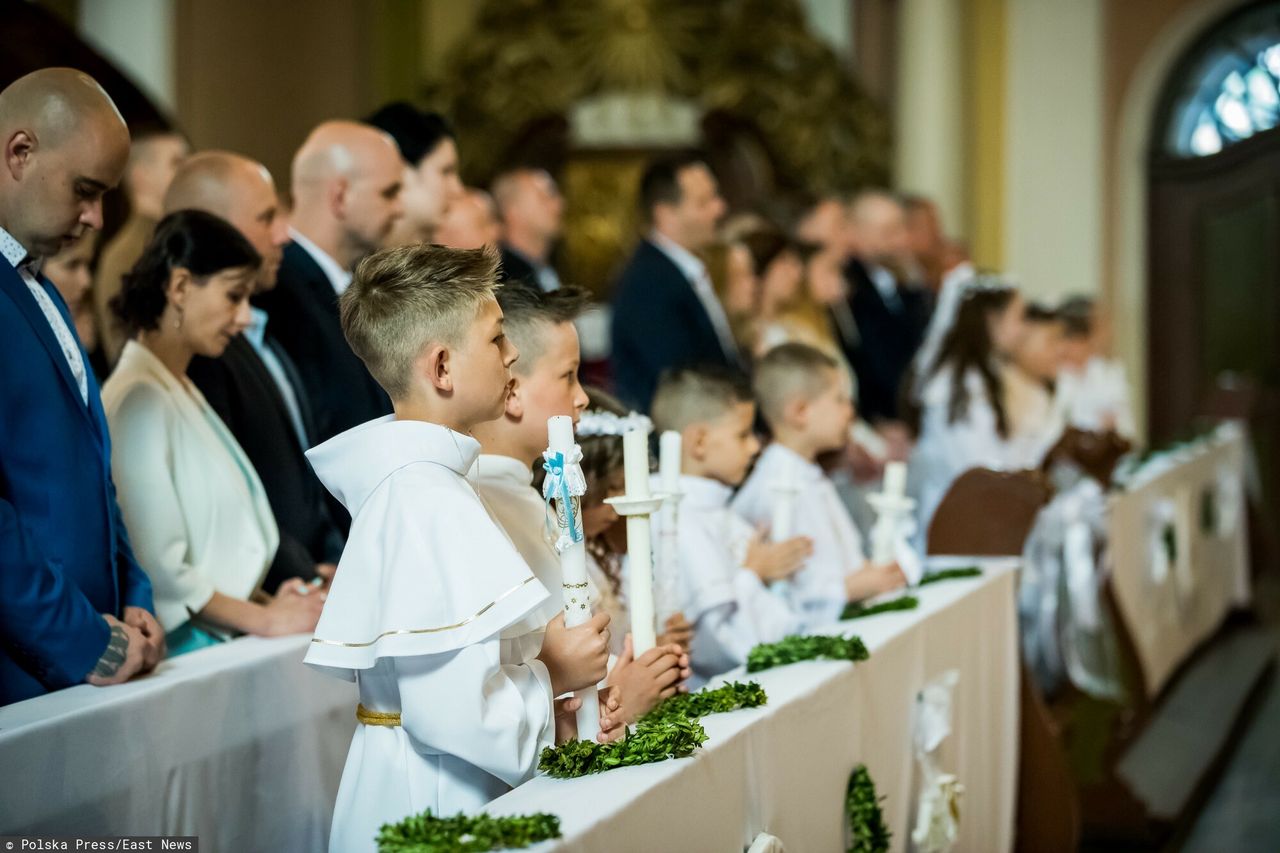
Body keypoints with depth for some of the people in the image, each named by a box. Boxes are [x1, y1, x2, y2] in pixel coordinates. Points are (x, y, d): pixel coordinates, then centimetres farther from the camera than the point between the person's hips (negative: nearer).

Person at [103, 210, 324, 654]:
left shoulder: (182, 394, 18)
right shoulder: (140, 399, -10)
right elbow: (156, 568, -16)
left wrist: (266, 604, 0)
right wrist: (264, 620, -10)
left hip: (223, 642, 8)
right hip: (180, 649, -8)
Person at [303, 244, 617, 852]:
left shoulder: (400, 480, 9)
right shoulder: (432, 500, -21)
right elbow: (452, 707, -26)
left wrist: (555, 708, 5)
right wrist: (551, 676, -9)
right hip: (436, 802, -9)